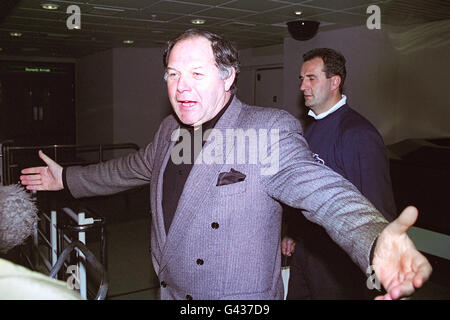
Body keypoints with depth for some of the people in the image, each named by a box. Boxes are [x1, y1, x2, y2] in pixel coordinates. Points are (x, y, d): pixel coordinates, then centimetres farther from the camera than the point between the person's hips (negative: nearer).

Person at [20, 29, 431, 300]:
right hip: (171, 291, 7)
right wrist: (67, 178, 27)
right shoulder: (169, 130, 3)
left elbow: (322, 189, -33)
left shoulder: (270, 129, -20)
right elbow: (132, 168, 20)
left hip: (238, 297, -6)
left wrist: (376, 239, -52)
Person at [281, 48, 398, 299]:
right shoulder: (312, 128, 8)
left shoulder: (359, 135, -20)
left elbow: (379, 213, -21)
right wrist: (293, 233, 14)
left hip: (337, 262, -8)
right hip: (304, 250, 8)